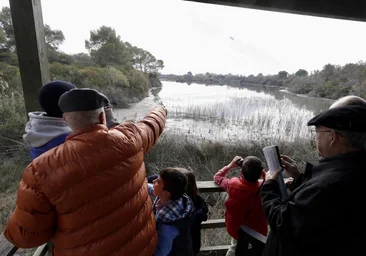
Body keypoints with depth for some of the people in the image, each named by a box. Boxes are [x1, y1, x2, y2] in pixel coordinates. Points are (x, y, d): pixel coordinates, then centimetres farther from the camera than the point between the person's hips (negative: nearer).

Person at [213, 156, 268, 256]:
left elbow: (217, 177, -7)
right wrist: (260, 170, -15)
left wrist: (230, 165, -4)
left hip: (236, 229, 1)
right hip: (258, 232, -1)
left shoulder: (232, 184, -27)